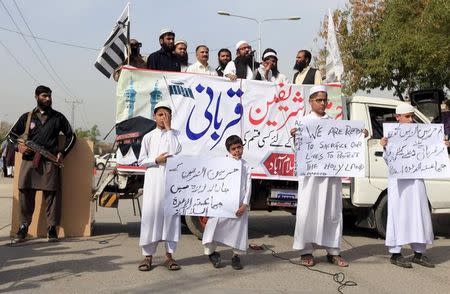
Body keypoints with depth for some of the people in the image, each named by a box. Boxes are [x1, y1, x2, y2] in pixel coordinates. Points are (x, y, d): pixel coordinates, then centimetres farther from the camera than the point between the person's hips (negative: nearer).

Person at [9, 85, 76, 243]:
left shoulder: (58, 117, 14)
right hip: (29, 160, 1)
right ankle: (23, 227, 8)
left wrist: (62, 153, 3)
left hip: (50, 161, -1)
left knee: (51, 194, -4)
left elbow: (71, 136, 16)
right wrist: (18, 146, 0)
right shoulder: (27, 117, 16)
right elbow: (12, 135, 21)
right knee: (25, 193, -2)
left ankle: (52, 228, 3)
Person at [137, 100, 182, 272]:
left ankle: (169, 255, 11)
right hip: (153, 180, 0)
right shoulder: (148, 137, 10)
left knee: (171, 214, 2)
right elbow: (141, 161, 9)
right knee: (150, 214, -4)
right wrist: (156, 160, -9)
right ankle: (148, 256, 4)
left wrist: (168, 128, -6)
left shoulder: (174, 134, 11)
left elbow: (176, 151, -10)